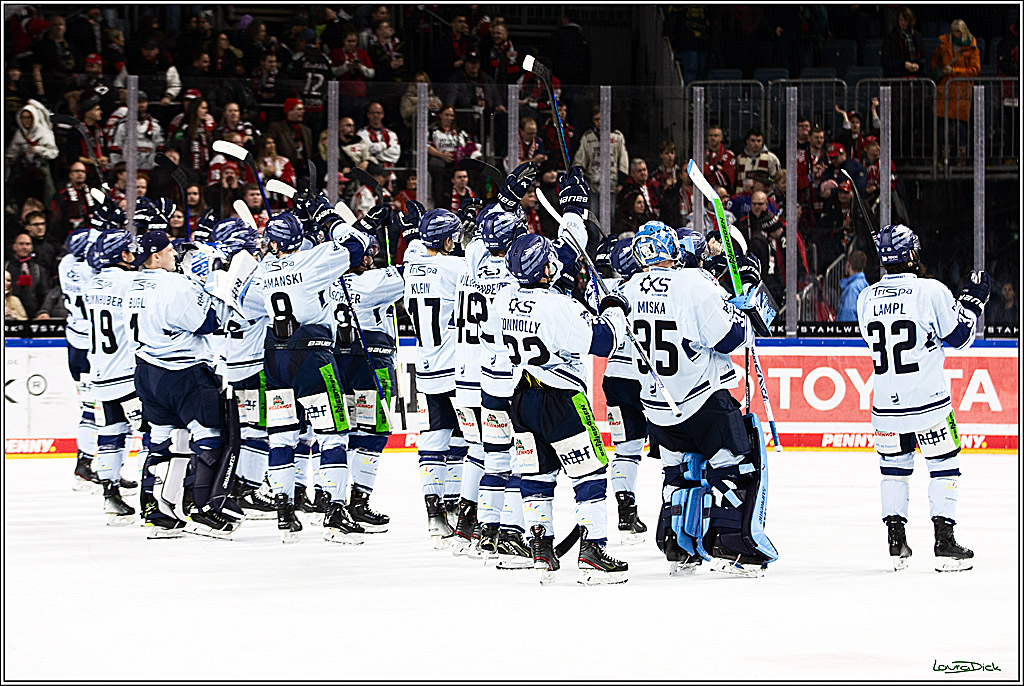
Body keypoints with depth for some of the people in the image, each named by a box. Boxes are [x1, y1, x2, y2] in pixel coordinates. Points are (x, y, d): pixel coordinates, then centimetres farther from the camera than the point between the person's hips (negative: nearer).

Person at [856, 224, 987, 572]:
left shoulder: (866, 299, 1)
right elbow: (960, 337, -4)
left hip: (887, 405, 4)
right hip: (928, 400, -4)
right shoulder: (931, 291, -12)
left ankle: (896, 544, 13)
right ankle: (944, 544, 2)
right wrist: (973, 298, 10)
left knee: (894, 466, 17)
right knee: (944, 465, 7)